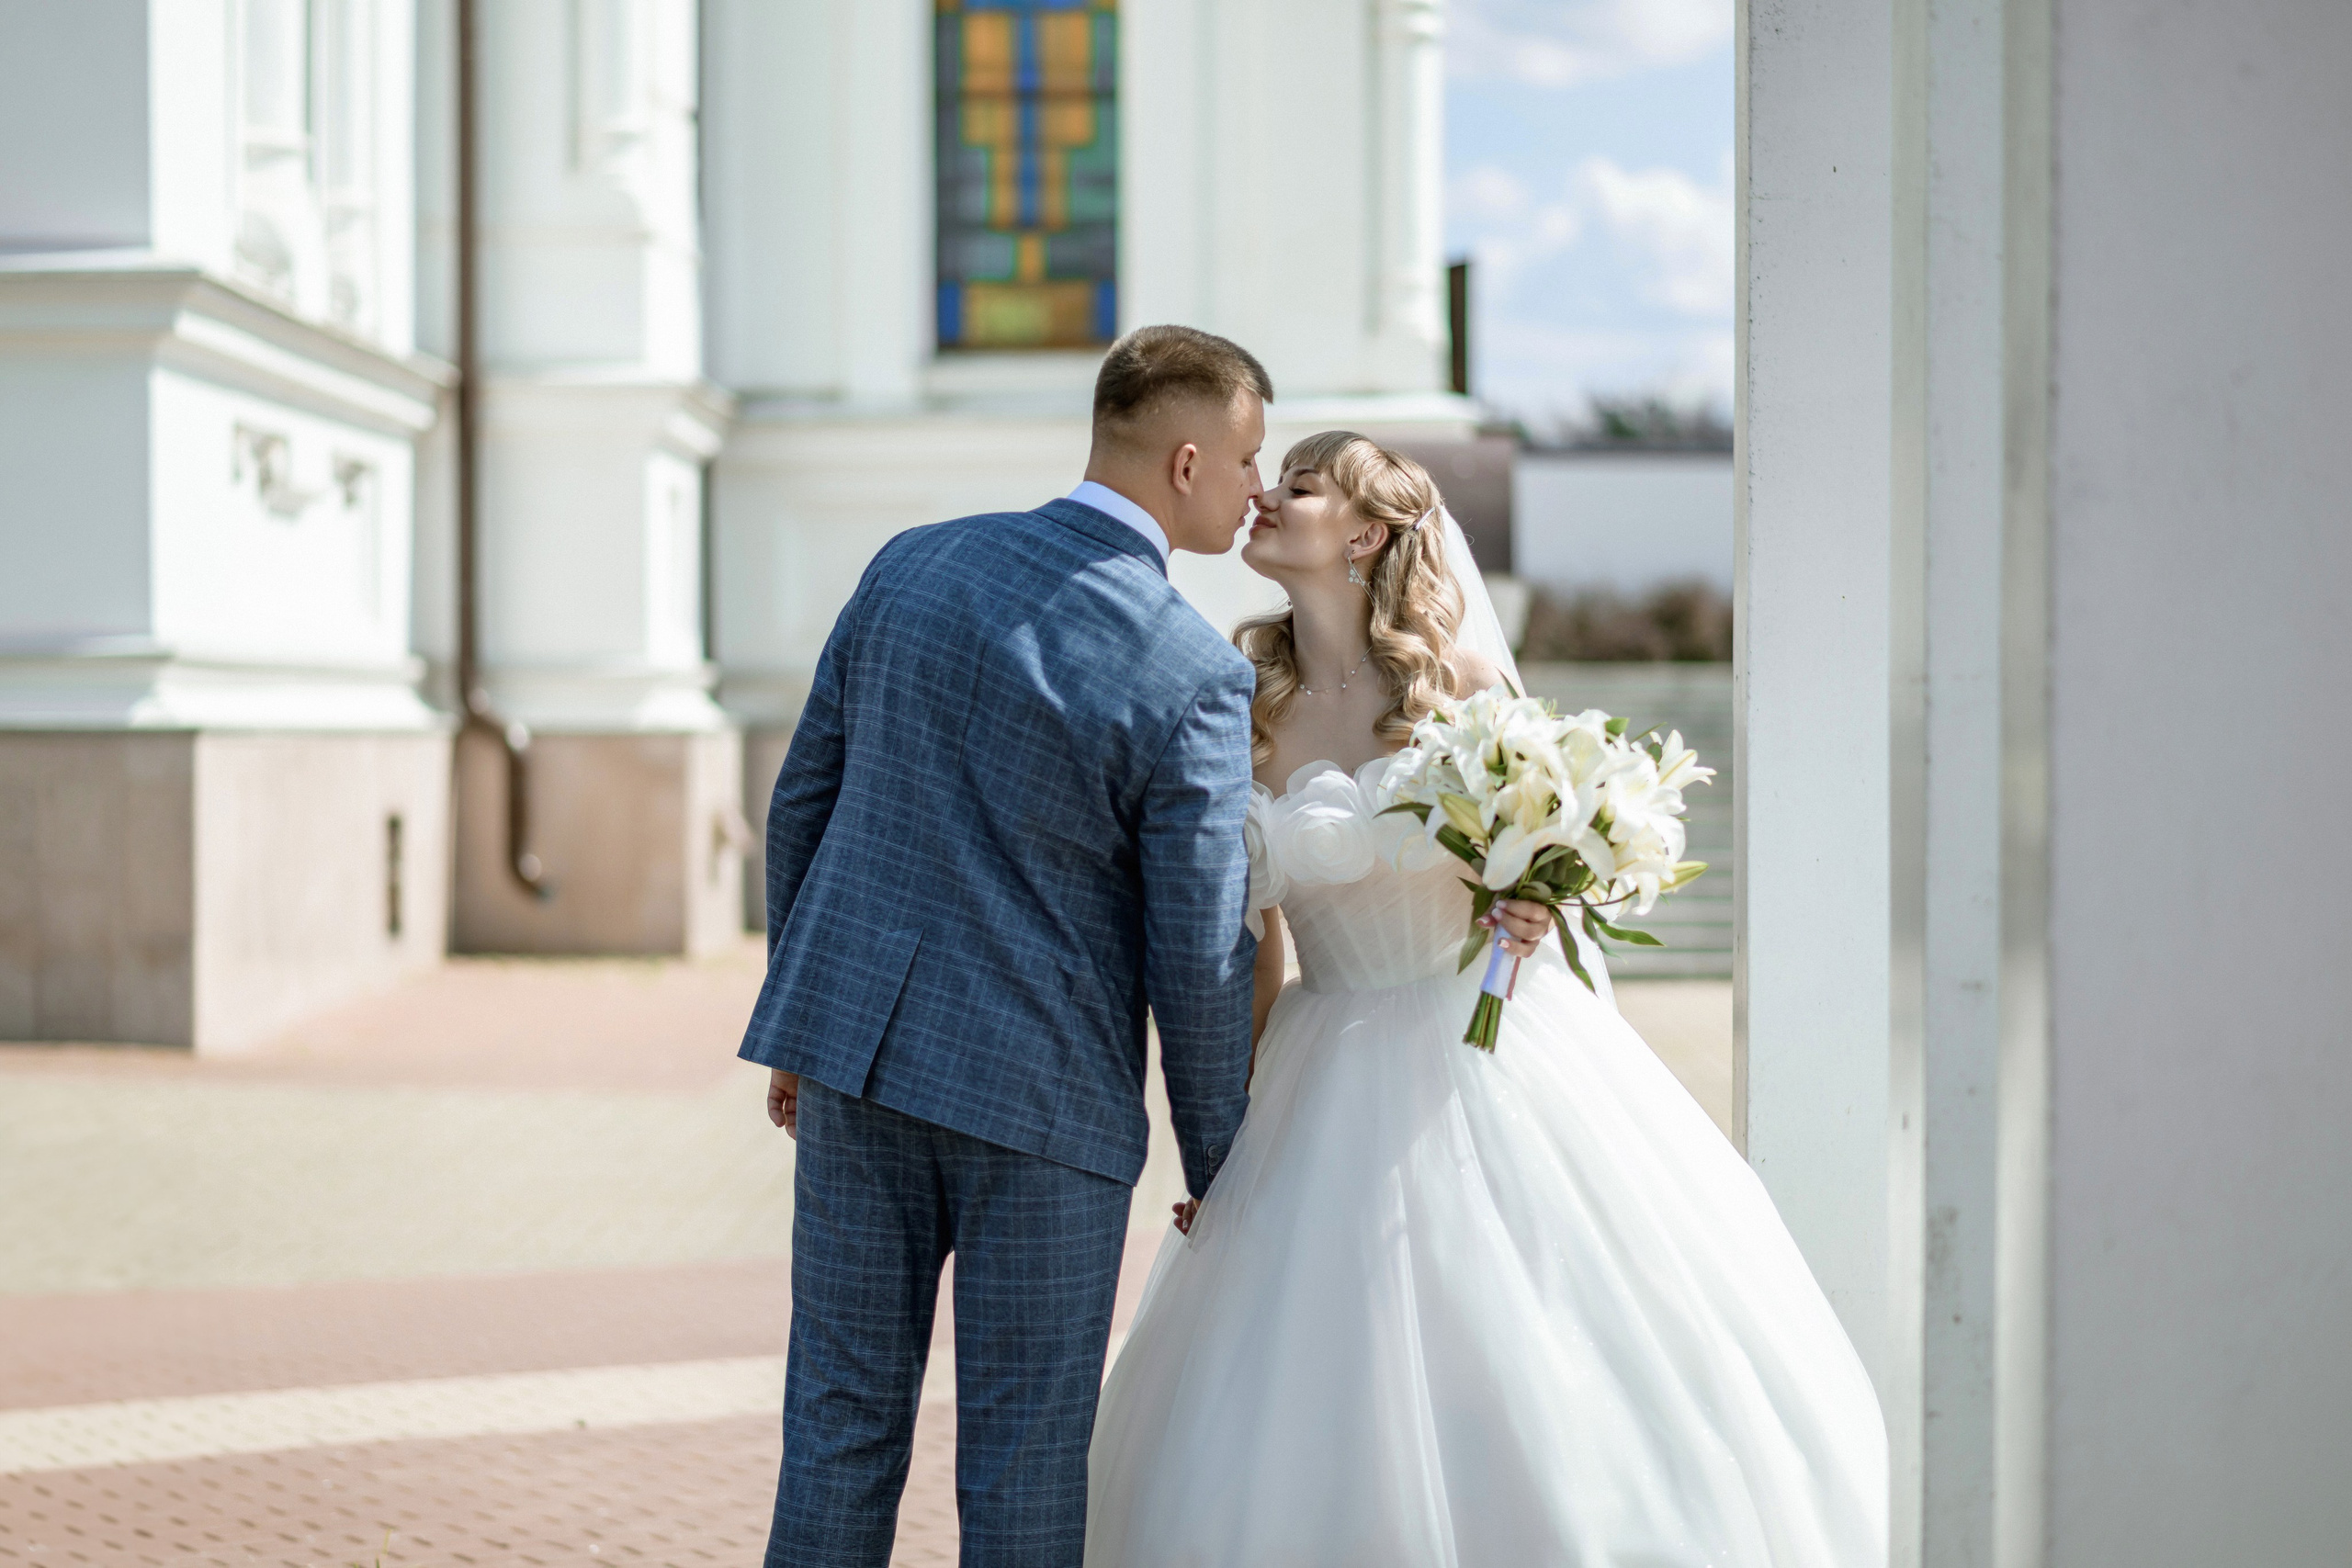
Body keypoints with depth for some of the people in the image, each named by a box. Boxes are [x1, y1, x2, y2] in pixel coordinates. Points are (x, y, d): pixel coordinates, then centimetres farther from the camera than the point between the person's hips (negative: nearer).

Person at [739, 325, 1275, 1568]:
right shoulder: (1195, 677, -14)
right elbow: (1200, 960, -11)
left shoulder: (911, 566, 2)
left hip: (854, 1042, 5)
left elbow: (803, 801, 9)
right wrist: (1219, 1172, 4)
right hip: (1037, 1090, -5)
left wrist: (800, 1022, 20)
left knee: (842, 1415, 12)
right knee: (1025, 1446, 8)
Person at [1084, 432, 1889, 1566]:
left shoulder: (1460, 678, -3)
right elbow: (1247, 945, 6)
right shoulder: (1239, 714, 3)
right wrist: (1220, 1133, 4)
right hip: (1336, 1082, 2)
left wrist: (1534, 904, -14)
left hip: (1501, 1047, -2)